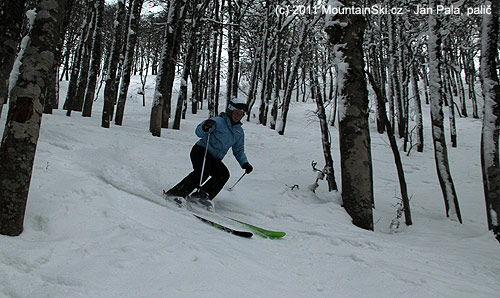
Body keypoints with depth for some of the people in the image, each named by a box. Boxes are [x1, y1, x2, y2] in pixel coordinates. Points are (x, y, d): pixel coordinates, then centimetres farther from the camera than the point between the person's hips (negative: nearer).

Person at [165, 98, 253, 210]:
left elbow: (238, 150, 21)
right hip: (201, 150, -6)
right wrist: (205, 128, -40)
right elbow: (199, 132, -17)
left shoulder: (239, 131, 13)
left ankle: (200, 196, -25)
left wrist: (245, 163, 5)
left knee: (224, 174, -21)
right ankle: (175, 194, -25)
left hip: (214, 159, 6)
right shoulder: (218, 121, -8)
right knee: (203, 172, -31)